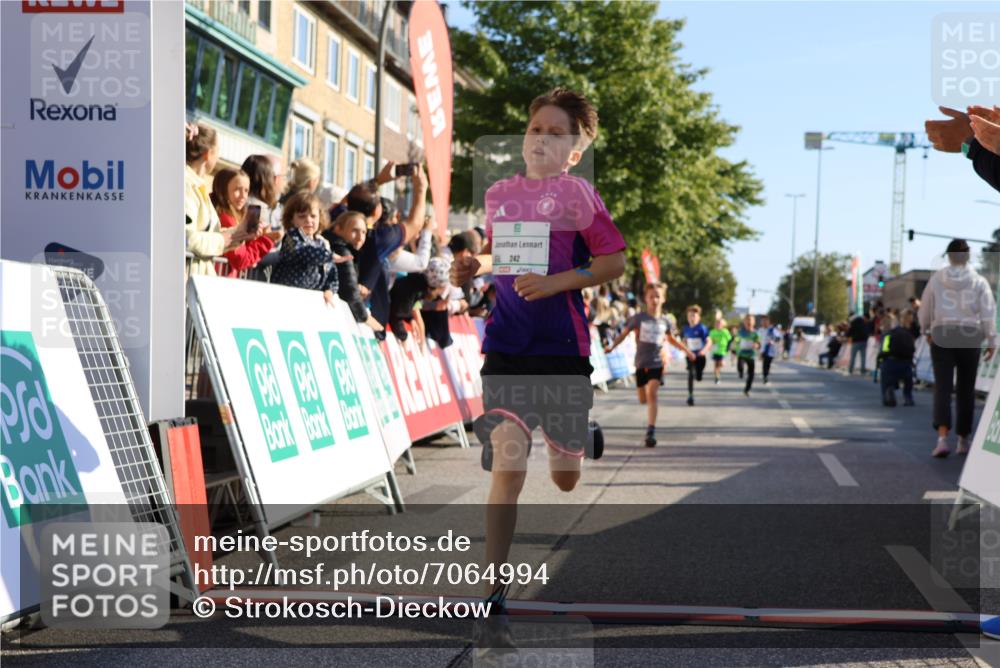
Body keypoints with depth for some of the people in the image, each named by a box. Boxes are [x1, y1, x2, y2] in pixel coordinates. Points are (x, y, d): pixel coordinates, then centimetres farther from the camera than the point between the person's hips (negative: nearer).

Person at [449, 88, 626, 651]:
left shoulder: (578, 193, -5)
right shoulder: (500, 193, 8)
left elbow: (615, 262, -8)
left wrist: (553, 282, -18)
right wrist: (476, 266, 2)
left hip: (563, 347, -2)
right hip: (507, 347, 2)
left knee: (565, 477, 11)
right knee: (508, 467, -12)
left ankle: (585, 440, 50)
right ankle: (494, 602, -8)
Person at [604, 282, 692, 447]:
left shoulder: (664, 322, 2)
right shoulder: (638, 318, -5)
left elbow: (672, 339, 21)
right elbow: (624, 334, -2)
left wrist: (686, 350, 23)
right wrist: (612, 346, -17)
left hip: (656, 363, 0)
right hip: (641, 363, 0)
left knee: (652, 394, -18)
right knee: (643, 399, 10)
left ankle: (651, 431, -21)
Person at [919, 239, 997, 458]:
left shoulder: (936, 279, 2)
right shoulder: (978, 281, 0)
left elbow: (925, 308, 8)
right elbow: (988, 312, -4)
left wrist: (926, 330, 25)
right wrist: (991, 341, 1)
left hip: (941, 335, 0)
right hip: (970, 336, 0)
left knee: (942, 387, -5)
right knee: (966, 390, 11)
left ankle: (942, 437, -23)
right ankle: (963, 440, 18)